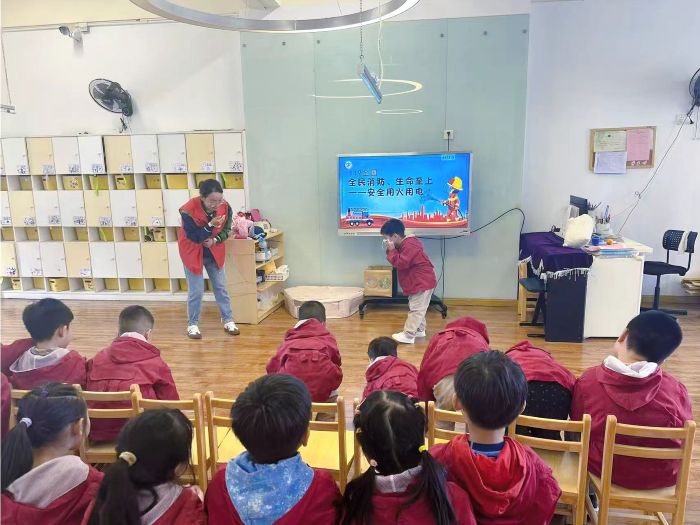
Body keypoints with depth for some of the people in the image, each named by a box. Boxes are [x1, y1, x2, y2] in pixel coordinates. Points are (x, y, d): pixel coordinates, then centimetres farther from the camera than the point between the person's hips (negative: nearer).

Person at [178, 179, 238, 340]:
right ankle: (193, 325, 19)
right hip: (193, 253, -4)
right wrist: (210, 225, -39)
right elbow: (193, 237, -26)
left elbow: (226, 230, -3)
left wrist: (215, 240, -21)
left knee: (221, 287, 10)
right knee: (196, 291, 0)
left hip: (214, 252, 4)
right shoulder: (188, 210, -29)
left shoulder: (225, 207, -18)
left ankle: (228, 321, 23)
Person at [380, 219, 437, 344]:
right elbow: (399, 261, 12)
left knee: (416, 309, -6)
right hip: (419, 281, 11)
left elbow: (400, 263, -27)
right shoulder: (406, 243, 10)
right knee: (417, 308, 20)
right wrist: (391, 250, -4)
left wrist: (392, 250, -19)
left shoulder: (409, 245, -23)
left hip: (422, 282, -11)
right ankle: (419, 330, 31)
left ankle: (408, 335, -3)